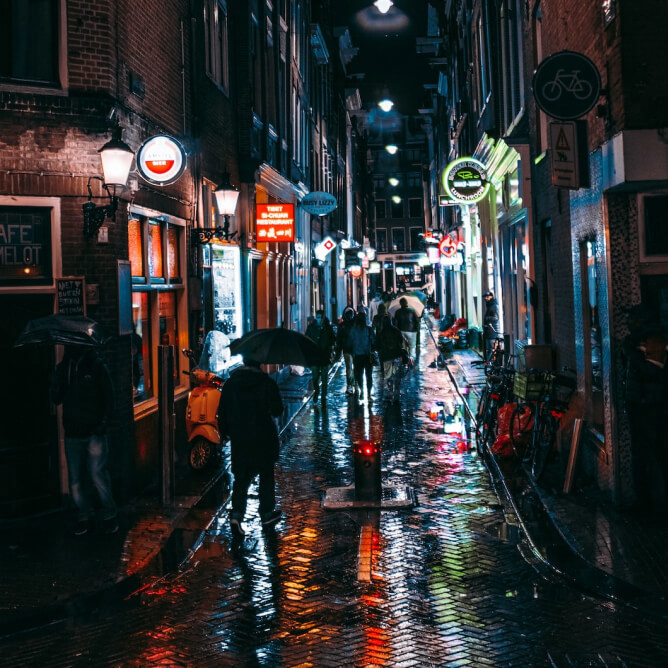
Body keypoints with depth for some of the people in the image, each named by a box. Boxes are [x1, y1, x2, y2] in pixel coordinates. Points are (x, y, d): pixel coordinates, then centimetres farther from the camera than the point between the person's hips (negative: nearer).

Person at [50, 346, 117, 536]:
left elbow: (109, 397, -1)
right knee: (75, 480, 6)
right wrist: (57, 378, -10)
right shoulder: (64, 367, 9)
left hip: (94, 433, -4)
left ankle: (109, 515, 8)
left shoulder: (97, 366, -1)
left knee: (98, 476, -7)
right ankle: (83, 516, 20)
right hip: (72, 434, 4)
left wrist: (103, 423, -10)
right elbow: (56, 398, 7)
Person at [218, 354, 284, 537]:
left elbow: (222, 414, 3)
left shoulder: (229, 384, -1)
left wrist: (226, 432, 16)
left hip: (239, 440, 2)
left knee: (241, 479, 8)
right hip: (264, 440, -2)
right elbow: (277, 411, -5)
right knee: (266, 476, 14)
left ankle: (236, 514, -9)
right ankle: (267, 514, 25)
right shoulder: (267, 383, -11)